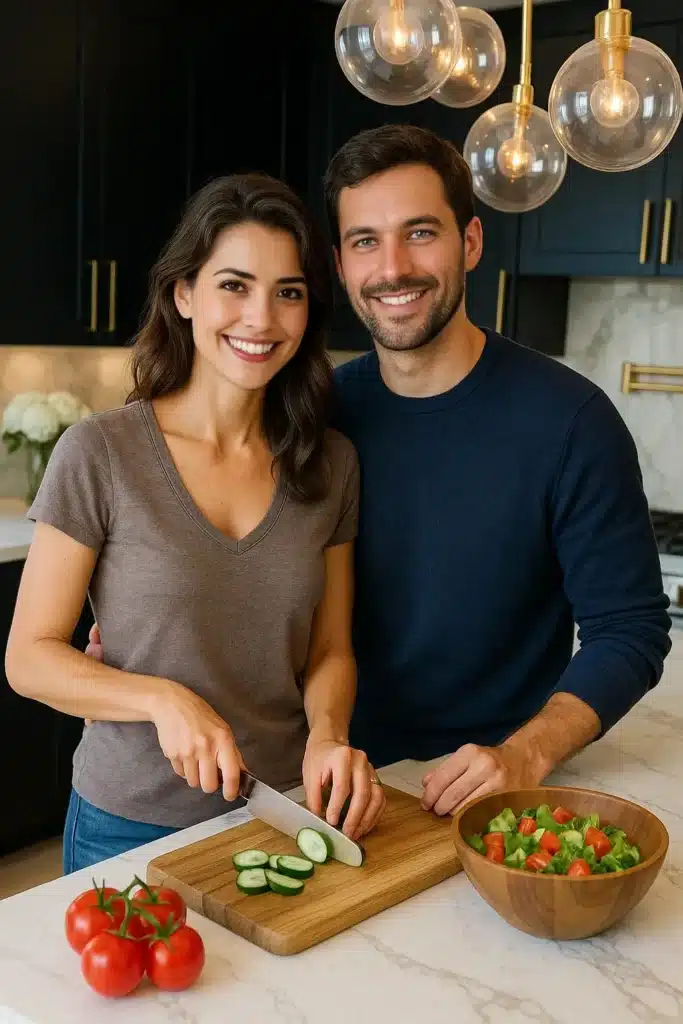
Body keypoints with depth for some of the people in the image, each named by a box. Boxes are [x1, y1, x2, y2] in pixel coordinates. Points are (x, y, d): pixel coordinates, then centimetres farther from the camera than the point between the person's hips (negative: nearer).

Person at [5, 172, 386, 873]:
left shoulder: (331, 462, -3)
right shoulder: (100, 454, -14)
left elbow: (329, 650, 3)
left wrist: (327, 736, -16)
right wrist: (165, 700, -23)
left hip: (287, 817, 3)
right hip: (131, 827, -3)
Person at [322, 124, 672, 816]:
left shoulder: (567, 418, -11)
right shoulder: (324, 411, 0)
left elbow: (629, 632, -8)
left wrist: (524, 756, -22)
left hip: (503, 798, -2)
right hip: (348, 777, 3)